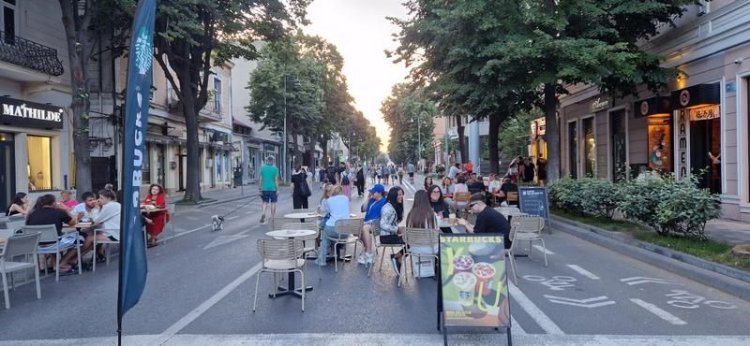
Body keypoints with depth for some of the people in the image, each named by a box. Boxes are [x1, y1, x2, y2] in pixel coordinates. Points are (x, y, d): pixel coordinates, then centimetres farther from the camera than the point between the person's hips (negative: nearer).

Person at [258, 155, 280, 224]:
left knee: (264, 202, 8)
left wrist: (260, 189, 6)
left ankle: (263, 214, -18)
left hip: (264, 188, 2)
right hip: (273, 188, -2)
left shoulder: (263, 168, 2)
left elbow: (261, 179, 1)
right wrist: (277, 189, -3)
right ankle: (272, 218, 12)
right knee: (273, 203, 9)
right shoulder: (275, 168, -4)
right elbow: (276, 180, -7)